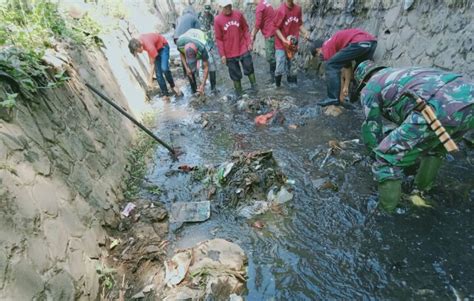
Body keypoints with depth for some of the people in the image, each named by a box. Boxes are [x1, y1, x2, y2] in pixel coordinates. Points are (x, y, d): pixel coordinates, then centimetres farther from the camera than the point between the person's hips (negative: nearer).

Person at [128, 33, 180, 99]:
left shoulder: (150, 46, -39)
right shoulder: (138, 41, -17)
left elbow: (152, 64, -29)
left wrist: (150, 79, -25)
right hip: (156, 49, 7)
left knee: (164, 68, -28)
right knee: (158, 73, -4)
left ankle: (173, 86, -3)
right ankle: (165, 94, 1)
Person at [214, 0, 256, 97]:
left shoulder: (238, 14, -2)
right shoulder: (217, 20, -7)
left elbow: (245, 29, 7)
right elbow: (219, 39, -4)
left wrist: (249, 42, 0)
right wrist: (222, 54, -6)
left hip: (243, 49, 1)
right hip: (229, 53, -1)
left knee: (249, 69, 9)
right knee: (235, 74, 9)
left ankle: (254, 87, 27)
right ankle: (238, 93, 24)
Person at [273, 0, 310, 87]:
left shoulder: (298, 9, 1)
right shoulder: (281, 10, -14)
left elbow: (299, 25, 11)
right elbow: (276, 28, -11)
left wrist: (305, 33, -6)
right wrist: (284, 40, -20)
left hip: (293, 45, 5)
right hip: (281, 44, -4)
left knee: (292, 67, 11)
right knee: (280, 69, -7)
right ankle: (277, 85, 19)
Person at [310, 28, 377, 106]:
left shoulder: (327, 46, 11)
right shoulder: (336, 41, 34)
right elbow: (348, 66, 31)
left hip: (359, 43, -9)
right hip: (372, 41, 9)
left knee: (331, 65, 1)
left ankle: (333, 98, -2)